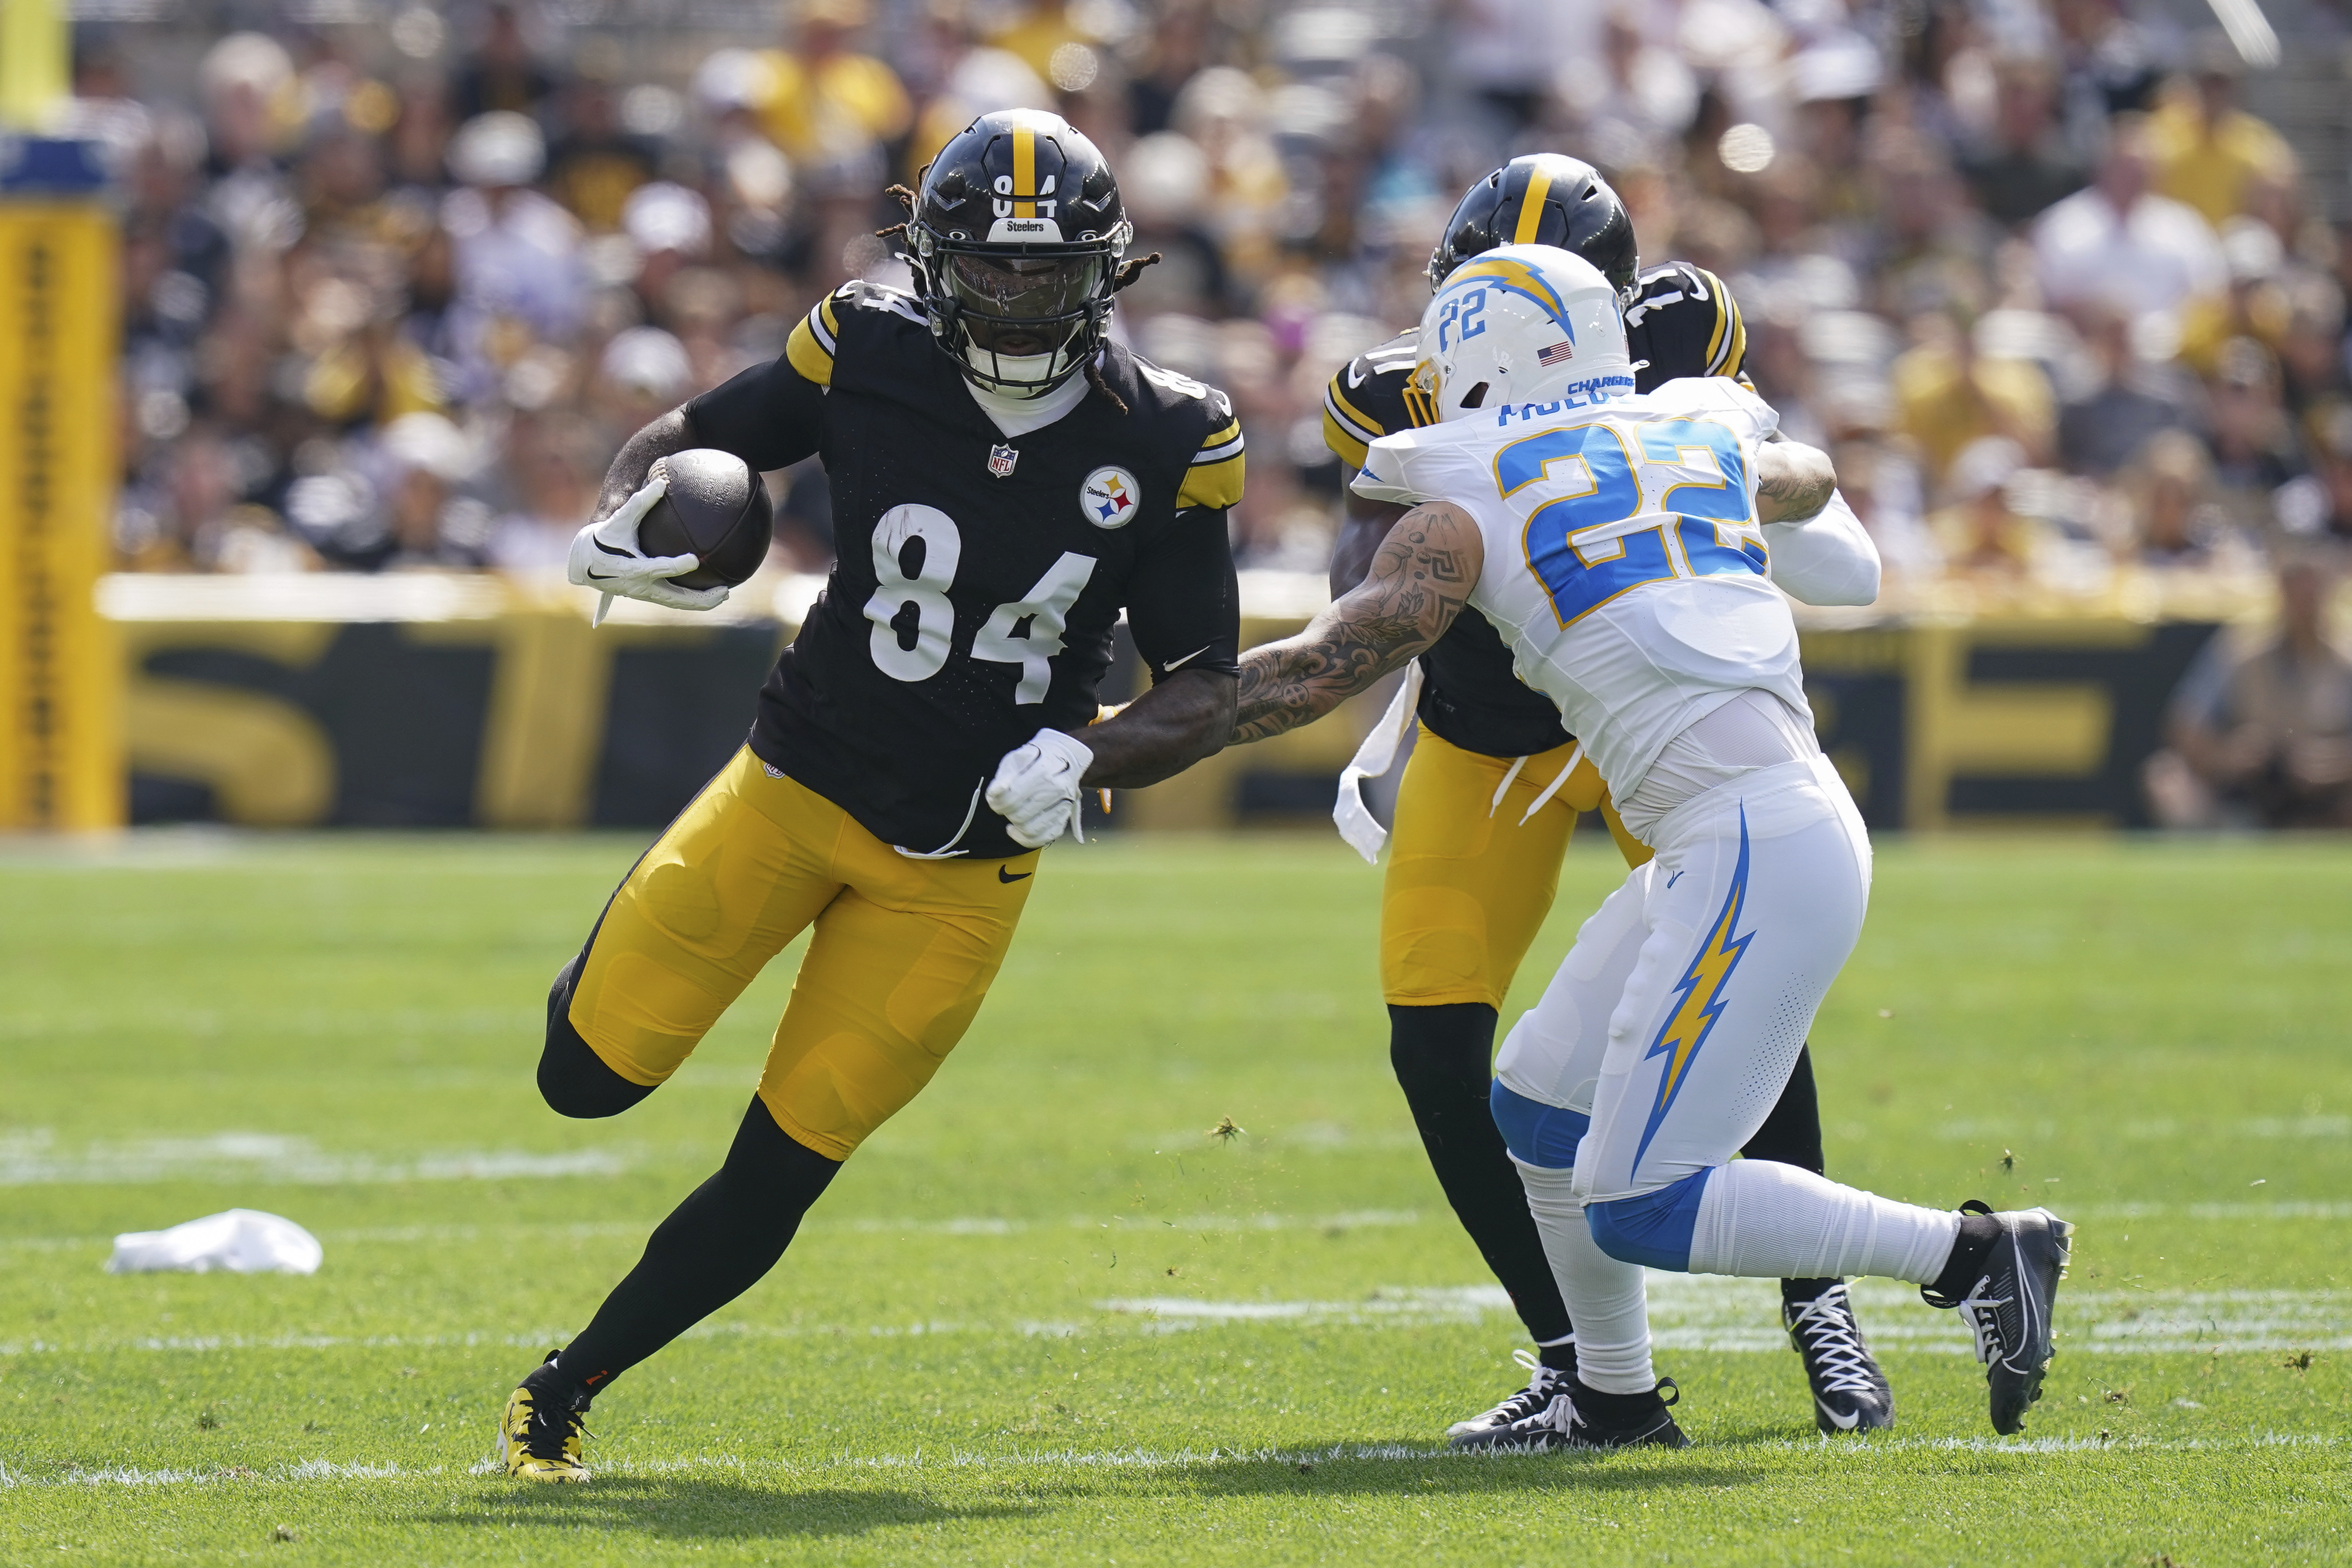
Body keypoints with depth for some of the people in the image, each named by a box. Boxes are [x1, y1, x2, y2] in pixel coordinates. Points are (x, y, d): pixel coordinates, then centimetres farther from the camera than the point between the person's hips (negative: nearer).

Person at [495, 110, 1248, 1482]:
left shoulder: (1163, 443, -10)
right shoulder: (871, 357, -12)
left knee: (779, 1176, 0)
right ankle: (641, 918, 30)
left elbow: (1208, 691, -4)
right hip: (801, 787, 0)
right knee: (593, 1072, -5)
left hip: (966, 860, 0)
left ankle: (570, 1387, 20)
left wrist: (1087, 760, -24)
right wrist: (620, 530, -20)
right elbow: (687, 441, 3)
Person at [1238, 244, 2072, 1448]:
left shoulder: (1467, 508, 0)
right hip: (1773, 836, 8)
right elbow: (1806, 485, 40)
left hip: (1754, 852, -8)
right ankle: (1614, 1398, 29)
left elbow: (1323, 670, 1)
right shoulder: (1703, 439, 18)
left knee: (1638, 1206, -7)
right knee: (1540, 1104, 20)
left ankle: (1972, 1256, -8)